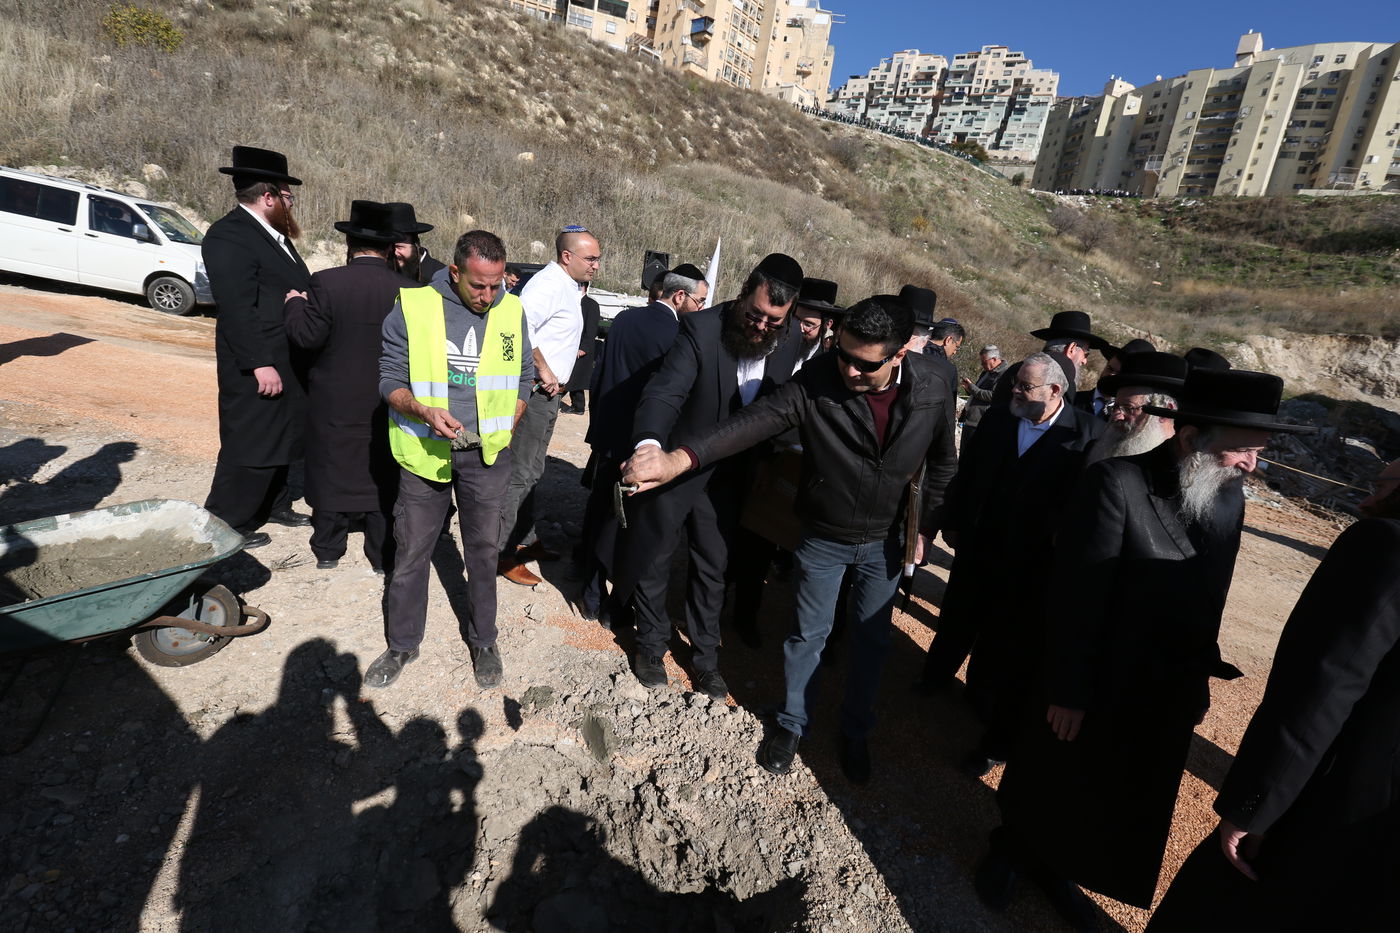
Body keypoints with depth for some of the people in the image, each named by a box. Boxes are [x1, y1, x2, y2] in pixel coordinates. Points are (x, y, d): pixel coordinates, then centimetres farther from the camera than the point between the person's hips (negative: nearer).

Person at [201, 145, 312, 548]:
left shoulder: (274, 234, 15)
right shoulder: (229, 237, -15)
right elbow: (237, 308, -21)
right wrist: (260, 363, -24)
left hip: (287, 363, 10)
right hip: (256, 367, -10)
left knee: (281, 438, 20)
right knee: (250, 445, -1)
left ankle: (275, 504, 36)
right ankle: (227, 525, 13)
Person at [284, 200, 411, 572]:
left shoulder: (327, 282, -13)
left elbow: (308, 335, -12)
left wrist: (296, 304, 4)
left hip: (334, 402, 0)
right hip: (385, 402, 1)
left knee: (331, 470, 15)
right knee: (382, 475, 11)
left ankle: (327, 549, 26)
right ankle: (383, 555, 18)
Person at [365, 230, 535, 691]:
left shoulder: (512, 312, 1)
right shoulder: (412, 307, -6)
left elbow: (523, 378, 9)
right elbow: (390, 378, -3)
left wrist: (503, 430, -4)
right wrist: (424, 412, -22)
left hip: (486, 454, 1)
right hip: (424, 450, -1)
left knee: (482, 549, 12)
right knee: (410, 551, 9)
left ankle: (483, 640, 30)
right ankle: (402, 644, 29)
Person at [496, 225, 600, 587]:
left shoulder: (569, 286, 13)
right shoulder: (549, 284, -17)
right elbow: (519, 324, -32)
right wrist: (544, 371, -25)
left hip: (548, 392, 10)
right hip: (536, 391, -10)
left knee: (531, 469, 17)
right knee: (521, 472, -4)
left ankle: (523, 540, 30)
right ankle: (502, 553, 5)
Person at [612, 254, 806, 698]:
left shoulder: (786, 348, -5)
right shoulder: (702, 328, -21)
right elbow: (664, 391, -32)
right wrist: (649, 445, -50)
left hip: (727, 476, 4)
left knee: (713, 567, 16)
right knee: (652, 559, 14)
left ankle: (705, 656, 36)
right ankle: (651, 645, 38)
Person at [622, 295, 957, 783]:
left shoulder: (932, 388, -17)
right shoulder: (815, 382, -26)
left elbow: (943, 462, -1)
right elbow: (752, 422, -37)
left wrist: (924, 528, 0)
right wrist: (679, 457, -52)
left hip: (887, 541, 2)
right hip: (823, 538, -2)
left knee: (872, 638, 17)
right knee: (808, 633, 14)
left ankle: (856, 731, 41)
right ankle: (791, 724, 39)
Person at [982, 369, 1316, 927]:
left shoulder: (1228, 496, -4)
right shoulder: (1117, 483, -25)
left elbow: (1210, 600, 4)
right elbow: (1077, 598, -23)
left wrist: (1199, 677, 9)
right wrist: (1067, 690, -19)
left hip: (1167, 695, 6)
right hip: (1094, 688, -6)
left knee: (1121, 803, 23)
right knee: (1046, 782, 17)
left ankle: (1055, 867, 47)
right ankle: (1009, 852, 45)